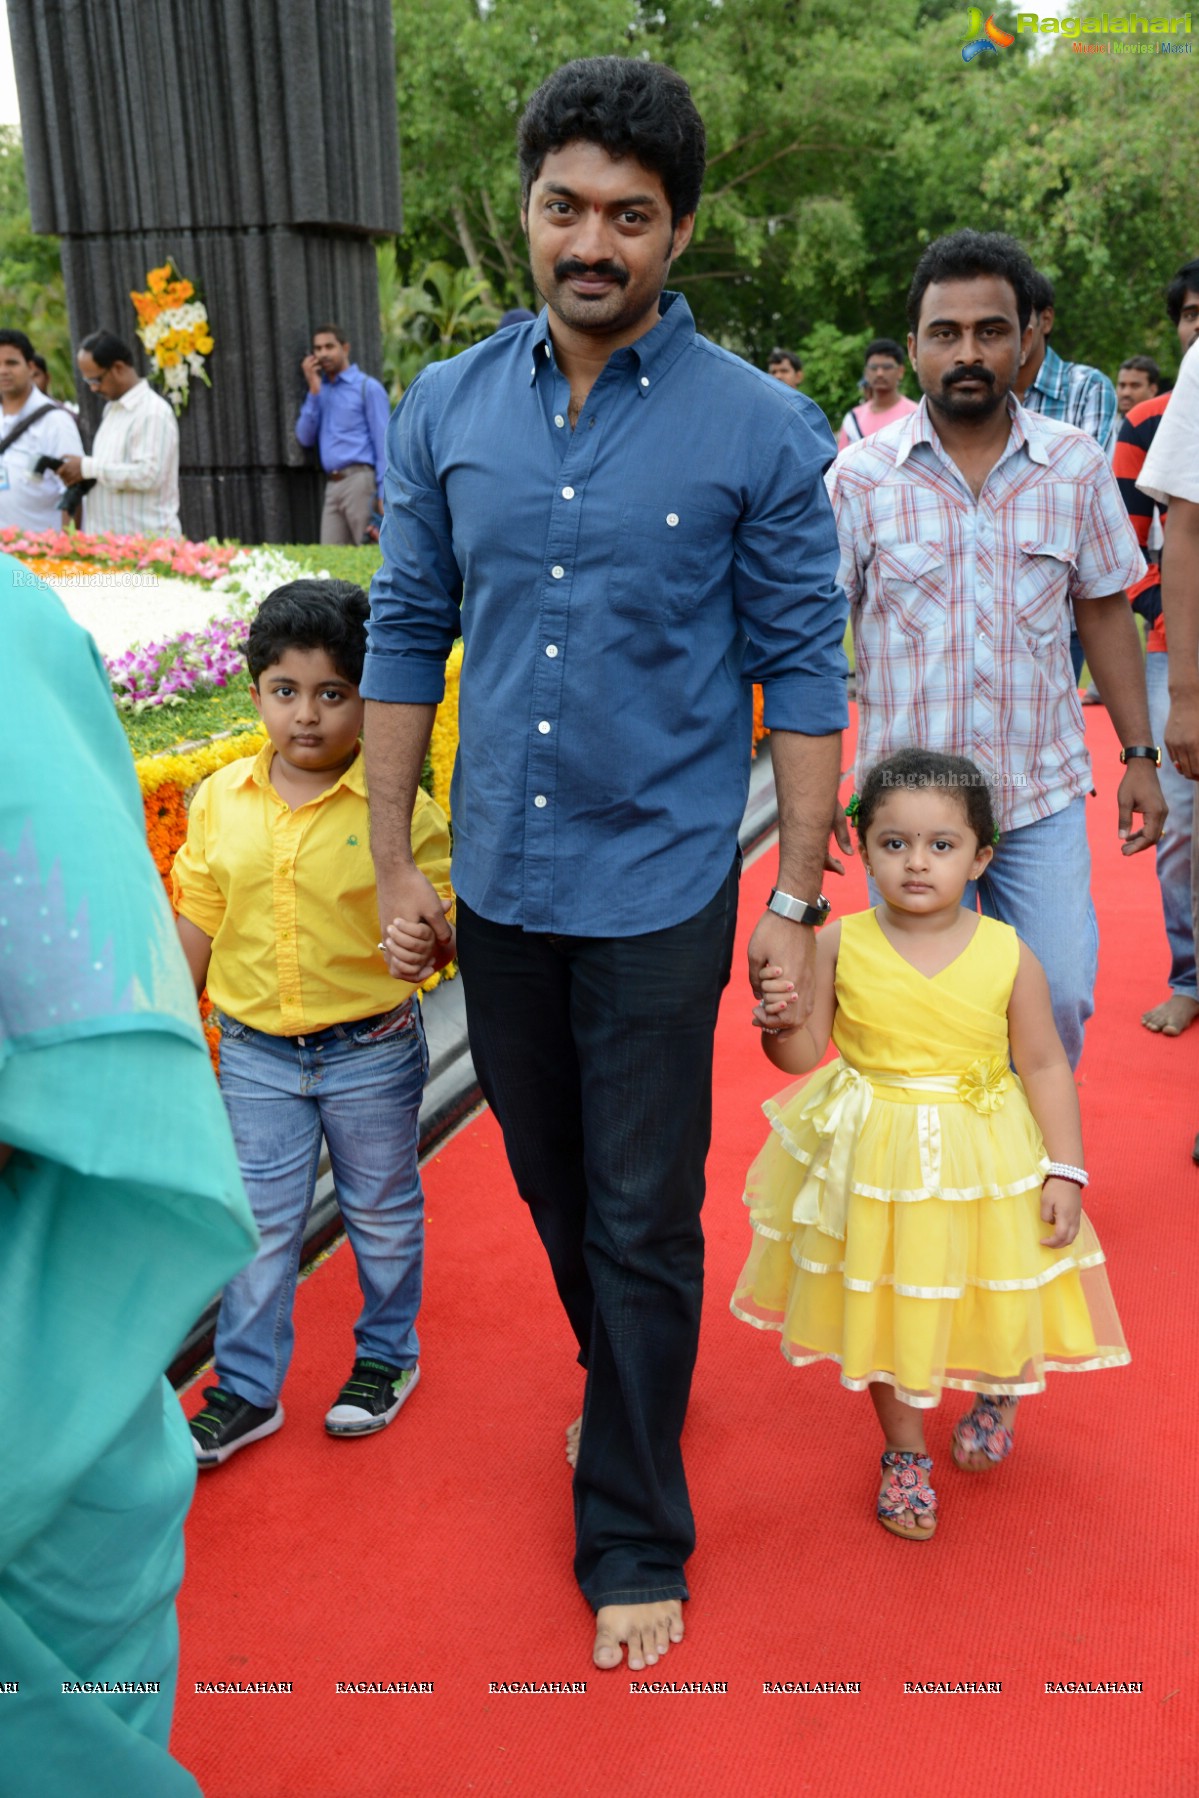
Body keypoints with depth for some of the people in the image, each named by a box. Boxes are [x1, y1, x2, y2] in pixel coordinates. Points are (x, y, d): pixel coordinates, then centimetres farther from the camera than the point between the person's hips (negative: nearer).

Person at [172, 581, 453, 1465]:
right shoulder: (220, 802, -3)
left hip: (373, 1052, -2)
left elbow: (443, 920, -11)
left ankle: (387, 1354, 40)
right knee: (259, 1227, 11)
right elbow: (197, 927, 6)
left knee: (382, 1213, 17)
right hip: (256, 1056, 2)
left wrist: (429, 947, -34)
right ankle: (247, 1390, 29)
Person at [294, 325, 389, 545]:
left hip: (360, 480, -6)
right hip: (332, 485, 6)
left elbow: (383, 442, -4)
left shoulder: (368, 387, 2)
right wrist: (313, 390, 2)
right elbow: (306, 438, 10)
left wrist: (384, 494, -13)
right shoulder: (319, 390, 18)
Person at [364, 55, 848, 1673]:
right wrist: (393, 860, 5)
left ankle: (633, 1536, 26)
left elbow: (803, 670, -6)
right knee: (552, 1184, 20)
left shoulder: (761, 430, -9)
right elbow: (406, 636, 6)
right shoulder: (447, 411, 1)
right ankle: (624, 1388, 49)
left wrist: (800, 900, -8)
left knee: (643, 1220, 6)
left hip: (659, 889, -4)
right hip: (501, 879, 4)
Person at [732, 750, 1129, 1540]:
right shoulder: (840, 946, -11)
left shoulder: (1008, 956, -11)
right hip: (870, 1162, 1)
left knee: (997, 1301, 15)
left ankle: (997, 1396, 51)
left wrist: (1065, 1171, -5)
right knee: (881, 1307, 14)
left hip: (981, 1162, 0)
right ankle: (906, 1450, 39)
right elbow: (807, 1053, -3)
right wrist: (781, 1025, -25)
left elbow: (1045, 1067, -3)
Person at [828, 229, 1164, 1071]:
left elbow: (1105, 612, 11)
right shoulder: (860, 476, -3)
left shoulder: (1078, 465, 3)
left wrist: (1139, 755, 8)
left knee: (1062, 998, 3)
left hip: (1044, 794, 2)